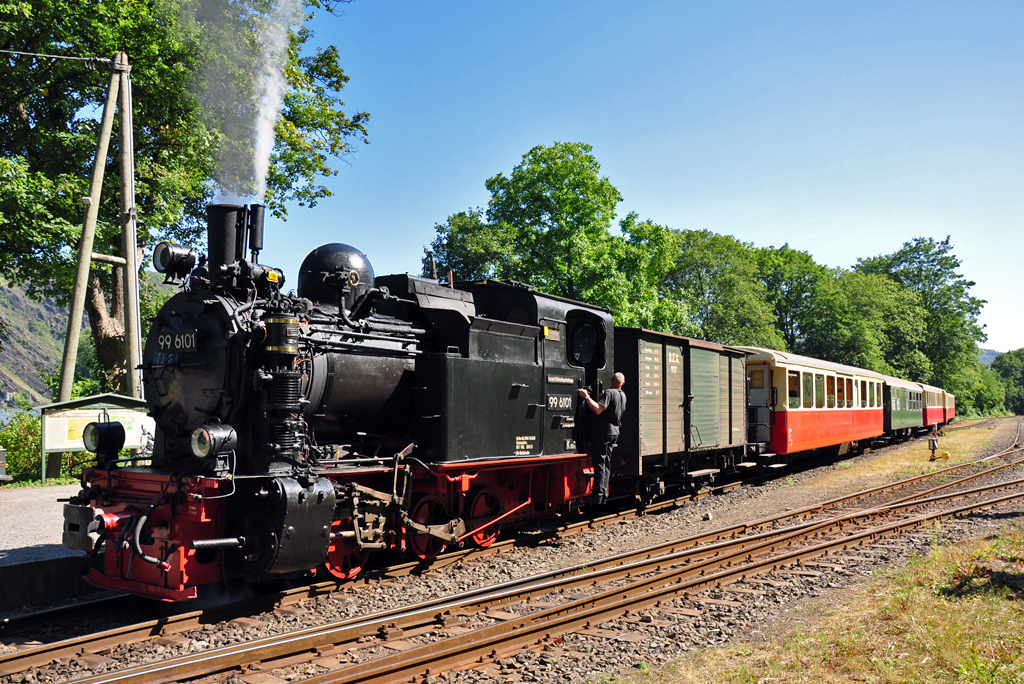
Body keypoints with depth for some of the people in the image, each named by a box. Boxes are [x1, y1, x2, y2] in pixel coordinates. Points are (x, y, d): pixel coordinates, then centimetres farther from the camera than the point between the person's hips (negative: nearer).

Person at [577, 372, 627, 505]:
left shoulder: (609, 393, -14)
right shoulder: (623, 395, 12)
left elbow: (598, 410, -26)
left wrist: (586, 397, -24)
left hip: (603, 432, -8)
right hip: (614, 432, 8)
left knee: (599, 463, -7)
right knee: (606, 464, 12)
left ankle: (598, 496, -10)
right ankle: (604, 495, 15)